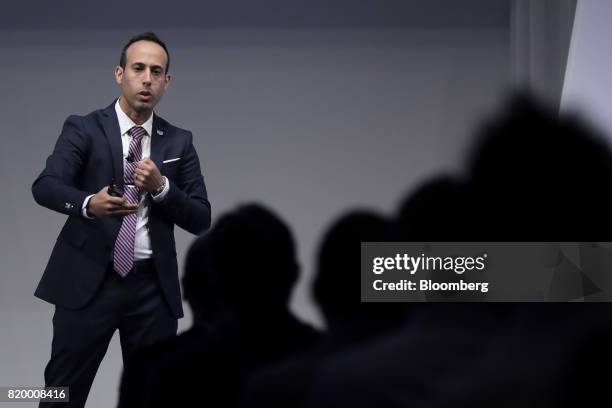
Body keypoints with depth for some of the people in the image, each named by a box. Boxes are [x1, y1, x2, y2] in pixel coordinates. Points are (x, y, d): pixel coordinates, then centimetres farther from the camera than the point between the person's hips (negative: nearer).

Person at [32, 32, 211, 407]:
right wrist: (89, 203, -36)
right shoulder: (83, 129, 0)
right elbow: (45, 186, -15)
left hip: (153, 288, 3)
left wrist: (161, 186, -13)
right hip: (89, 281, -3)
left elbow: (201, 220, 5)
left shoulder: (179, 142, 9)